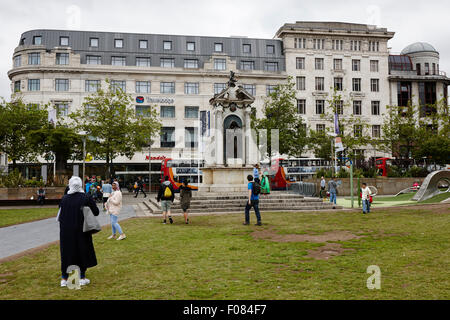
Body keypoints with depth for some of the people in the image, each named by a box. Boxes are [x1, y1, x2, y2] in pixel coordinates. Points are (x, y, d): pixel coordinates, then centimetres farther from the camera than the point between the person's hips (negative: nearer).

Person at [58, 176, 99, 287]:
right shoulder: (86, 198, -12)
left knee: (66, 253, 13)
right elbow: (96, 212, -7)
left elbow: (60, 216, 3)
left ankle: (64, 279, 19)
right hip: (81, 230, -2)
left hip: (66, 231, 3)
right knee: (83, 252, 11)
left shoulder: (64, 198, -4)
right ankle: (82, 278, 16)